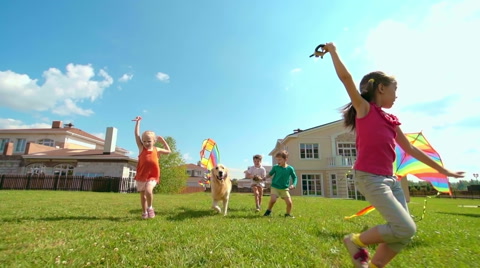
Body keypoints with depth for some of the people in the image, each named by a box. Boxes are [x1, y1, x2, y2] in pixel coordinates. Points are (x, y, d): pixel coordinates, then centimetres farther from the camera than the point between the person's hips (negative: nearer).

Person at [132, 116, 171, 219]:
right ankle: (144, 212, 29)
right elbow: (136, 135, -4)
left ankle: (150, 208, -1)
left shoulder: (157, 150, 4)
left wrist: (163, 141, 12)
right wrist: (138, 122, -4)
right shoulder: (141, 148, 1)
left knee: (148, 190, -25)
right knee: (142, 194, 12)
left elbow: (168, 151, 15)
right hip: (141, 176, 2)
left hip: (152, 176, -2)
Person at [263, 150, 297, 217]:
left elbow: (294, 177, 4)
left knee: (289, 202, -8)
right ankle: (268, 211, 10)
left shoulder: (290, 168, -5)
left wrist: (293, 184, -12)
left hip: (284, 188, 1)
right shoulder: (275, 167, -5)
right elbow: (270, 174, 7)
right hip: (275, 187, -1)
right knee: (273, 200, -20)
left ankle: (288, 214, 21)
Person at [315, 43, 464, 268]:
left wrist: (442, 169, 30)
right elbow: (345, 77, -14)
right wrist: (332, 50, -3)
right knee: (405, 228, -13)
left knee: (405, 232, 8)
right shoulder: (365, 108, -5)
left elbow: (410, 149, 24)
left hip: (390, 178, 8)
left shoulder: (391, 120, 16)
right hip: (369, 177, -8)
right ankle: (355, 241, 9)